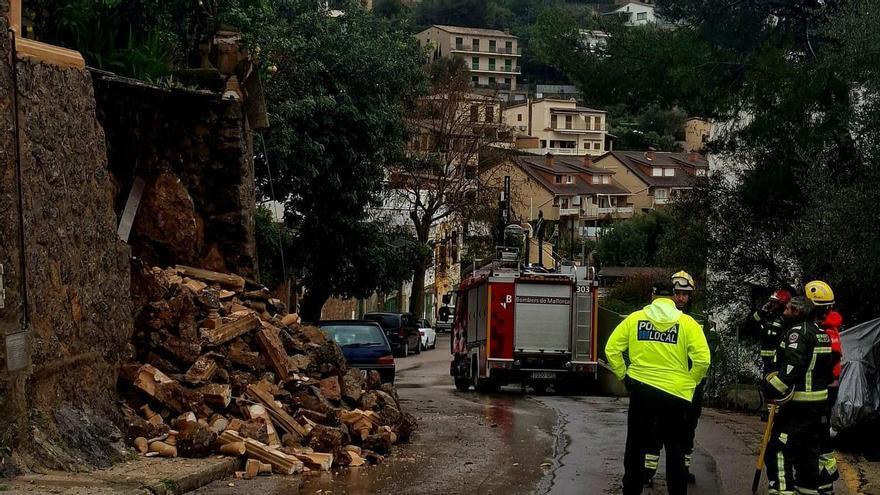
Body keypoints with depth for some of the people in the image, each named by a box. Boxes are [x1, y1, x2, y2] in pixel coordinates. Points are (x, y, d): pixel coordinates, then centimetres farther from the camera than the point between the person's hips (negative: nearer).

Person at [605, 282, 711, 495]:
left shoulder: (634, 318, 0)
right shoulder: (687, 323, -5)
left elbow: (611, 349, 0)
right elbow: (702, 359, -11)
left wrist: (623, 375, 11)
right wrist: (690, 383, 4)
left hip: (641, 390, 1)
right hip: (676, 394, -1)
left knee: (636, 445, 15)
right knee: (675, 448, 12)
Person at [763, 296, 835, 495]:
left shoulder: (798, 332, -14)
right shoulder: (820, 333, 15)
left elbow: (792, 366, -26)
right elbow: (827, 368, 20)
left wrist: (774, 387, -22)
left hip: (798, 404, -10)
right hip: (819, 403, 10)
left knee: (778, 451, -9)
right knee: (808, 450, 18)